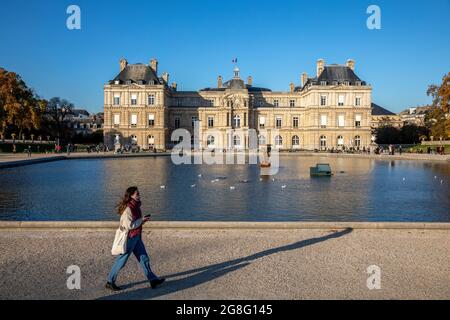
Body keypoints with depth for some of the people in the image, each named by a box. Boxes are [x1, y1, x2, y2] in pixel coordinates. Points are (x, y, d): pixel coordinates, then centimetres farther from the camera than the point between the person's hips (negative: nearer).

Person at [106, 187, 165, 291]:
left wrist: (143, 220, 2)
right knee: (121, 261, 5)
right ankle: (110, 282, 22)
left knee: (144, 259, 12)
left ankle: (153, 280, 20)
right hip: (129, 238, -9)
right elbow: (129, 225, -25)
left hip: (136, 237, 9)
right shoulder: (128, 209, -22)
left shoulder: (136, 206, 7)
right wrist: (141, 220, -17)